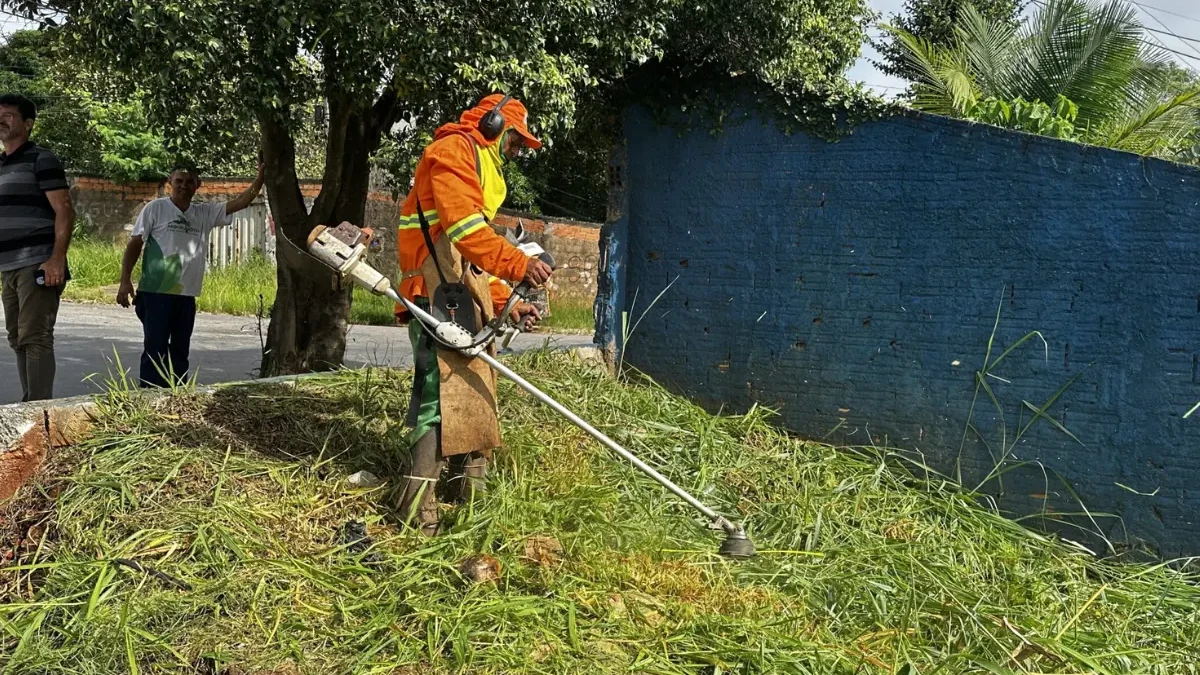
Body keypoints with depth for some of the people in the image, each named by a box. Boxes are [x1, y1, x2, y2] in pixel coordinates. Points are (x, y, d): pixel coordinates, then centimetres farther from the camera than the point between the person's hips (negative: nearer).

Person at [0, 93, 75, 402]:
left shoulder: (40, 159, -3)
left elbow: (64, 211, -11)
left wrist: (57, 259, -21)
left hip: (37, 266, -8)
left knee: (34, 337, -10)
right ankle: (28, 404, 16)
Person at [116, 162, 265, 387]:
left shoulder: (205, 213, 10)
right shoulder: (155, 208, -1)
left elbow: (241, 202, 7)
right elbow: (134, 244, -2)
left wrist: (261, 176, -5)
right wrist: (125, 280, -9)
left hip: (186, 296, 5)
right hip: (155, 293, -5)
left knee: (180, 351, 11)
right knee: (155, 348, -5)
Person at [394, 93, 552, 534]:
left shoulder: (480, 166, 31)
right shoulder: (454, 149, -2)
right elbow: (463, 224, -19)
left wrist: (507, 306, 20)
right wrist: (516, 264, -28)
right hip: (439, 291, -11)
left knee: (475, 392, 12)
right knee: (442, 391, -17)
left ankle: (469, 494, 20)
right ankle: (418, 514, -19)